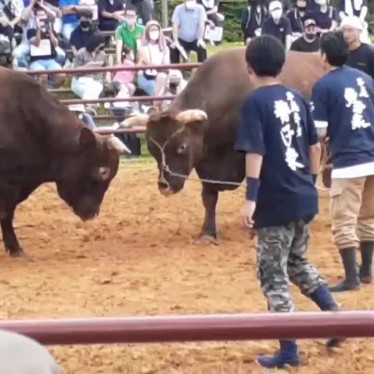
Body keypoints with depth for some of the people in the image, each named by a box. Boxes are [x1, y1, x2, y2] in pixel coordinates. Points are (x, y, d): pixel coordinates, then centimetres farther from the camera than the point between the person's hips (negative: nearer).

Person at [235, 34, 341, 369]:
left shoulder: (255, 102, -11)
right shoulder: (297, 99, 8)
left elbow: (255, 153, -18)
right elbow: (315, 147, 14)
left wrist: (251, 198, -19)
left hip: (275, 202, -7)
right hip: (305, 198, 7)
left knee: (273, 276, 3)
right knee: (298, 263, 27)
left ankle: (289, 351, 4)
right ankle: (336, 316, 16)